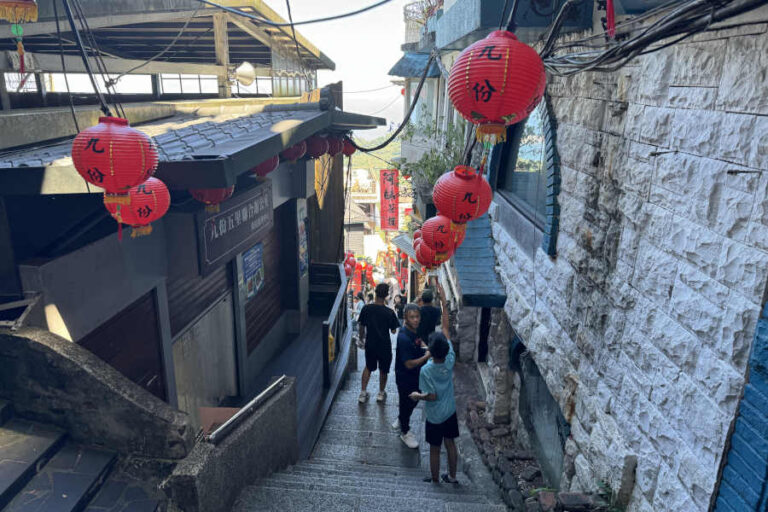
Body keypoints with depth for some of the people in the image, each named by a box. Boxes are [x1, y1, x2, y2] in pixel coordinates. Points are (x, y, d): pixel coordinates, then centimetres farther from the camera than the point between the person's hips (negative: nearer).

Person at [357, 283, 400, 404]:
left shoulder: (366, 308, -11)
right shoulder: (389, 312, -19)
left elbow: (361, 326, 0)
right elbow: (393, 331, -10)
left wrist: (361, 338, 16)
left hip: (370, 344, 3)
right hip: (384, 345, -2)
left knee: (368, 367, 23)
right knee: (383, 370, 19)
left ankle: (363, 393, 22)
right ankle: (381, 393, 33)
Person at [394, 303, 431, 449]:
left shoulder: (415, 330, -6)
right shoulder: (404, 338, -32)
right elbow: (409, 364, -29)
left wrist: (423, 346, -2)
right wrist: (427, 356, -28)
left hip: (416, 375, 8)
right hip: (405, 378, -8)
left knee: (413, 402, 26)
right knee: (406, 403, 12)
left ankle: (401, 420, 52)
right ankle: (405, 432, 34)